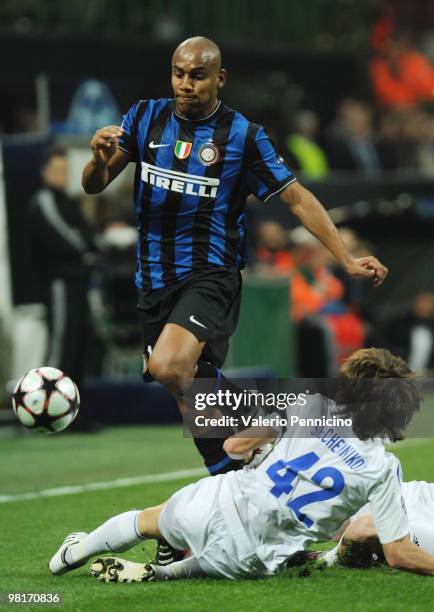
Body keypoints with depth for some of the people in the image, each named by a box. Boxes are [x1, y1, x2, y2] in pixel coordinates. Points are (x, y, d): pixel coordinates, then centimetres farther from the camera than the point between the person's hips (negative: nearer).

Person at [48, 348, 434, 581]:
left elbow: (234, 445, 8)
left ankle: (75, 553, 50)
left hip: (220, 504, 2)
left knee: (150, 519, 32)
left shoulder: (312, 405, -2)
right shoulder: (383, 469, -10)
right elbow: (398, 554, -10)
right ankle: (155, 575, 7)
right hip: (249, 559, -2)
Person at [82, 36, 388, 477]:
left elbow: (296, 198, 0)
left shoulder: (243, 136, -5)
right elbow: (94, 186, 3)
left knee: (168, 367, -29)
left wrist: (347, 260, -5)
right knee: (192, 392, 9)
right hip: (154, 280, 5)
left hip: (210, 276, -5)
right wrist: (100, 159, -20)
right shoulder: (145, 118, 5)